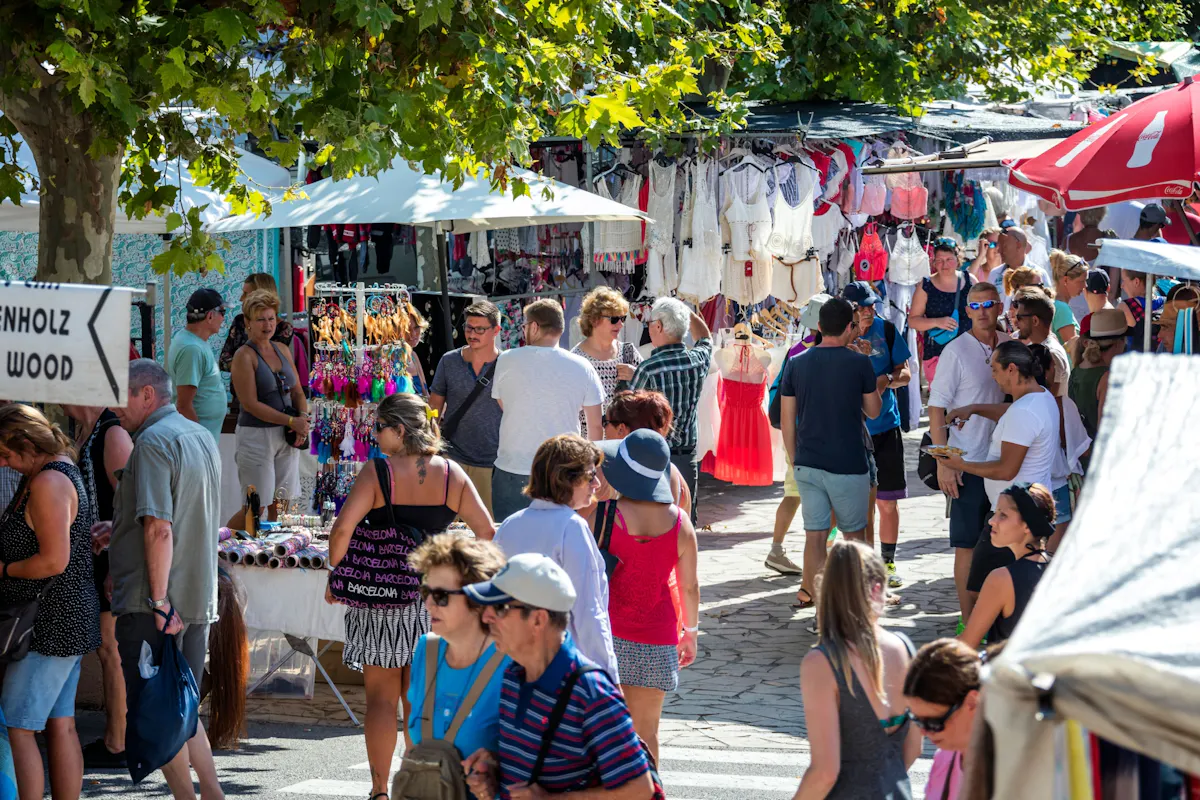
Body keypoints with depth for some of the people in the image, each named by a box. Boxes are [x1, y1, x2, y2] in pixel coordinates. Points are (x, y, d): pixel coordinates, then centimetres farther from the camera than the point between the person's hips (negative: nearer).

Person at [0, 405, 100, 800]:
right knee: (61, 725, 11)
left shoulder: (48, 483, -18)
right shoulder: (61, 470, 14)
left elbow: (53, 561, -23)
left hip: (52, 622, -11)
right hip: (67, 619, 11)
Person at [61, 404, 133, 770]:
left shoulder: (113, 433, -18)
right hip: (97, 557, 10)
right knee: (107, 649, 15)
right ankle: (113, 737, 23)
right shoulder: (87, 431, 12)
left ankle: (117, 746, 2)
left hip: (113, 559, -10)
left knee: (113, 651, -4)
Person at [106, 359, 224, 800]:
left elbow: (159, 529, -22)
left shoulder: (153, 441, -14)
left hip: (152, 602, -9)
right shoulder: (201, 436, 15)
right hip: (196, 598, 9)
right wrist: (120, 527, 22)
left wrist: (159, 601, -22)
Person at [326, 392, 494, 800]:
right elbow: (487, 532, 1)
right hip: (432, 597, 3)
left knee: (381, 698, 4)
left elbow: (342, 529, -20)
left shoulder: (378, 473, -11)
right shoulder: (451, 473, 0)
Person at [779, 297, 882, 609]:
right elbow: (873, 410, 5)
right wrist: (878, 386, 24)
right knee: (853, 534, 13)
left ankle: (810, 595, 4)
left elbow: (786, 420, 4)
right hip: (847, 466, -3)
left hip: (807, 465, 3)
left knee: (814, 534, 7)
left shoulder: (797, 364, 1)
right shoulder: (859, 364, -9)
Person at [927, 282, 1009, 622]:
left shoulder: (1008, 345, 6)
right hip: (968, 463, -5)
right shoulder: (956, 351, -10)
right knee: (968, 543, 0)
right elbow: (936, 408, -10)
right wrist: (943, 462, -15)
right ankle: (968, 620, 7)